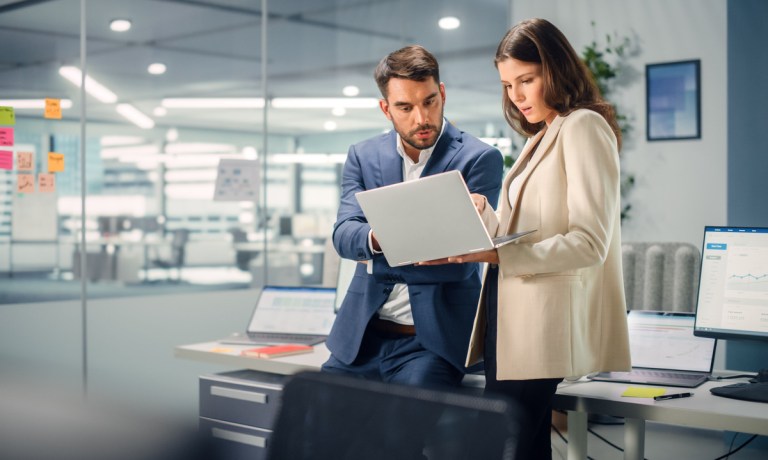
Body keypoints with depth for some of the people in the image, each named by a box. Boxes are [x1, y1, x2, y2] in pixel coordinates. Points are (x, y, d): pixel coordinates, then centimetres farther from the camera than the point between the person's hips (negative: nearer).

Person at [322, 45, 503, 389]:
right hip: (361, 336, 4)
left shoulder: (479, 159, -3)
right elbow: (343, 235, -4)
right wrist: (378, 238, -26)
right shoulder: (363, 156, 9)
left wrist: (379, 257, -10)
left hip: (433, 338, -3)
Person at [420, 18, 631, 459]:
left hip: (544, 324, -9)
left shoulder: (583, 126, -6)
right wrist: (481, 213, 3)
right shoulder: (541, 138, 21)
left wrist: (499, 255, -24)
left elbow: (589, 243, -17)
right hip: (508, 321, 9)